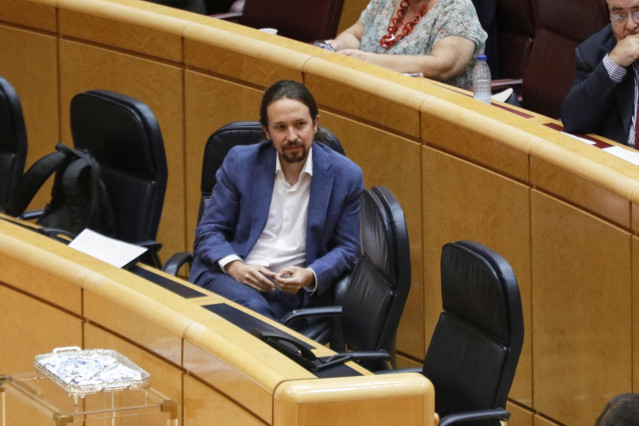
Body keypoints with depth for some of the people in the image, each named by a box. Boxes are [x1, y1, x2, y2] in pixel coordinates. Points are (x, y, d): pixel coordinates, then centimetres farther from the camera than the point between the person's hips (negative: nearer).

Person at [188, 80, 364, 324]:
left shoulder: (346, 176, 4)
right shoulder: (240, 162, 5)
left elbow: (347, 248, 8)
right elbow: (209, 231, 7)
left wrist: (310, 276, -12)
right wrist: (233, 266, -14)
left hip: (289, 288, -1)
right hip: (225, 277, 1)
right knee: (254, 310, -34)